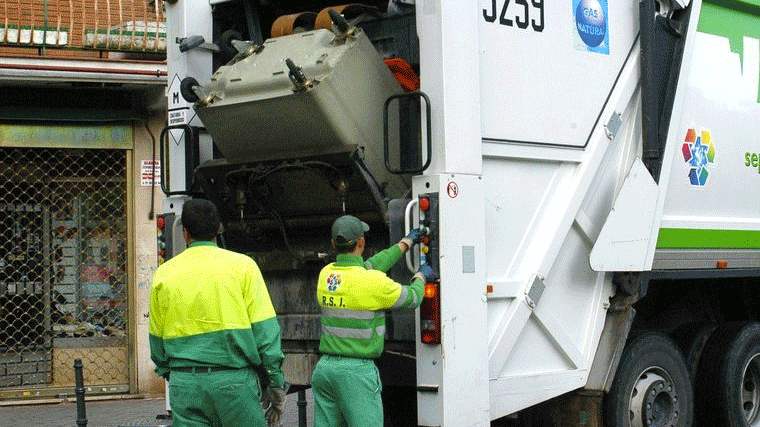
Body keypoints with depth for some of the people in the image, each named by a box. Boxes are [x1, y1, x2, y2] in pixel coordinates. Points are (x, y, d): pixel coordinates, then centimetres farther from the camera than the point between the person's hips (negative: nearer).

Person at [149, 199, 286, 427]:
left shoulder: (165, 273, 6)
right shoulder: (242, 265, -1)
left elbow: (157, 338, 12)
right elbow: (264, 329, -4)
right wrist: (274, 382, 1)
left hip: (184, 383, 2)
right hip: (234, 380, -2)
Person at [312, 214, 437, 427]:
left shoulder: (326, 274, 6)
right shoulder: (373, 282, -14)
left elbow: (368, 267, 20)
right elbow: (411, 299, 1)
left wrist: (406, 243, 30)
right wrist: (420, 277, 23)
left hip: (324, 367, 7)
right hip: (357, 371, -6)